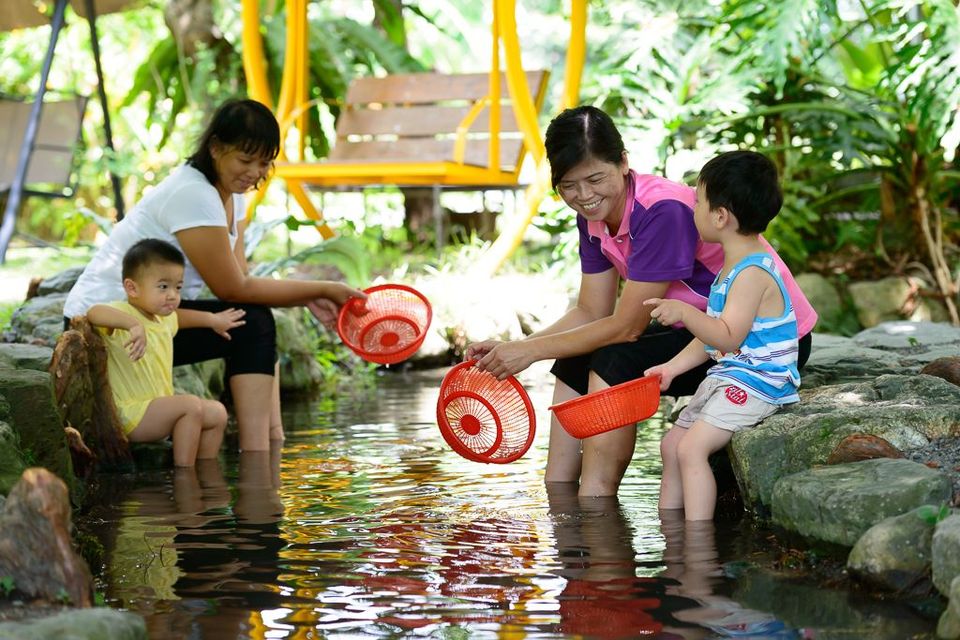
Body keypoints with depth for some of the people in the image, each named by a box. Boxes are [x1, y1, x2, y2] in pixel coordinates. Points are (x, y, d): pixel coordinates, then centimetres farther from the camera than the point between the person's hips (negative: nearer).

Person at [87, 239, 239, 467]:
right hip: (131, 415, -10)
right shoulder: (123, 313, -16)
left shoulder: (163, 319, 14)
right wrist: (134, 325, -53)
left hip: (159, 410, 10)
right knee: (190, 405, -25)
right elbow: (94, 313, -40)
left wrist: (212, 320, 46)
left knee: (217, 412, 11)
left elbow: (178, 316, 40)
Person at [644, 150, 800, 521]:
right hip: (726, 378, 11)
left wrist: (685, 313, -31)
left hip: (754, 383, -11)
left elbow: (728, 337, -28)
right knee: (672, 444, 15)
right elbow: (711, 335, 20)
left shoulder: (752, 273, -21)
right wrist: (673, 366, 14)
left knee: (691, 447, -22)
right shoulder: (734, 267, 13)